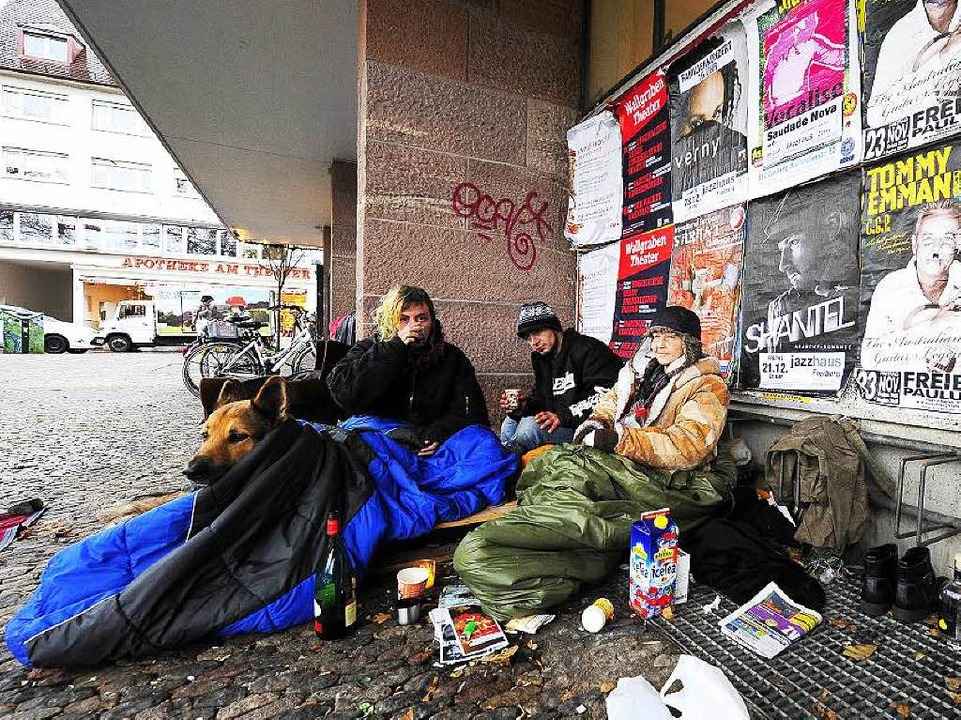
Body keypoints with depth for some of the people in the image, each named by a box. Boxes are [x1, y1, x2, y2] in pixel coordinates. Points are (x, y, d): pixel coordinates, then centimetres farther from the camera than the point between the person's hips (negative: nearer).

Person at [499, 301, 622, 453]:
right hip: (558, 419, 9)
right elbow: (542, 395, 17)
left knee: (530, 426, -24)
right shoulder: (540, 357, 12)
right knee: (511, 422, 8)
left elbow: (604, 394, -24)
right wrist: (523, 404, -6)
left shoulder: (586, 349, -14)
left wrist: (563, 416, -30)